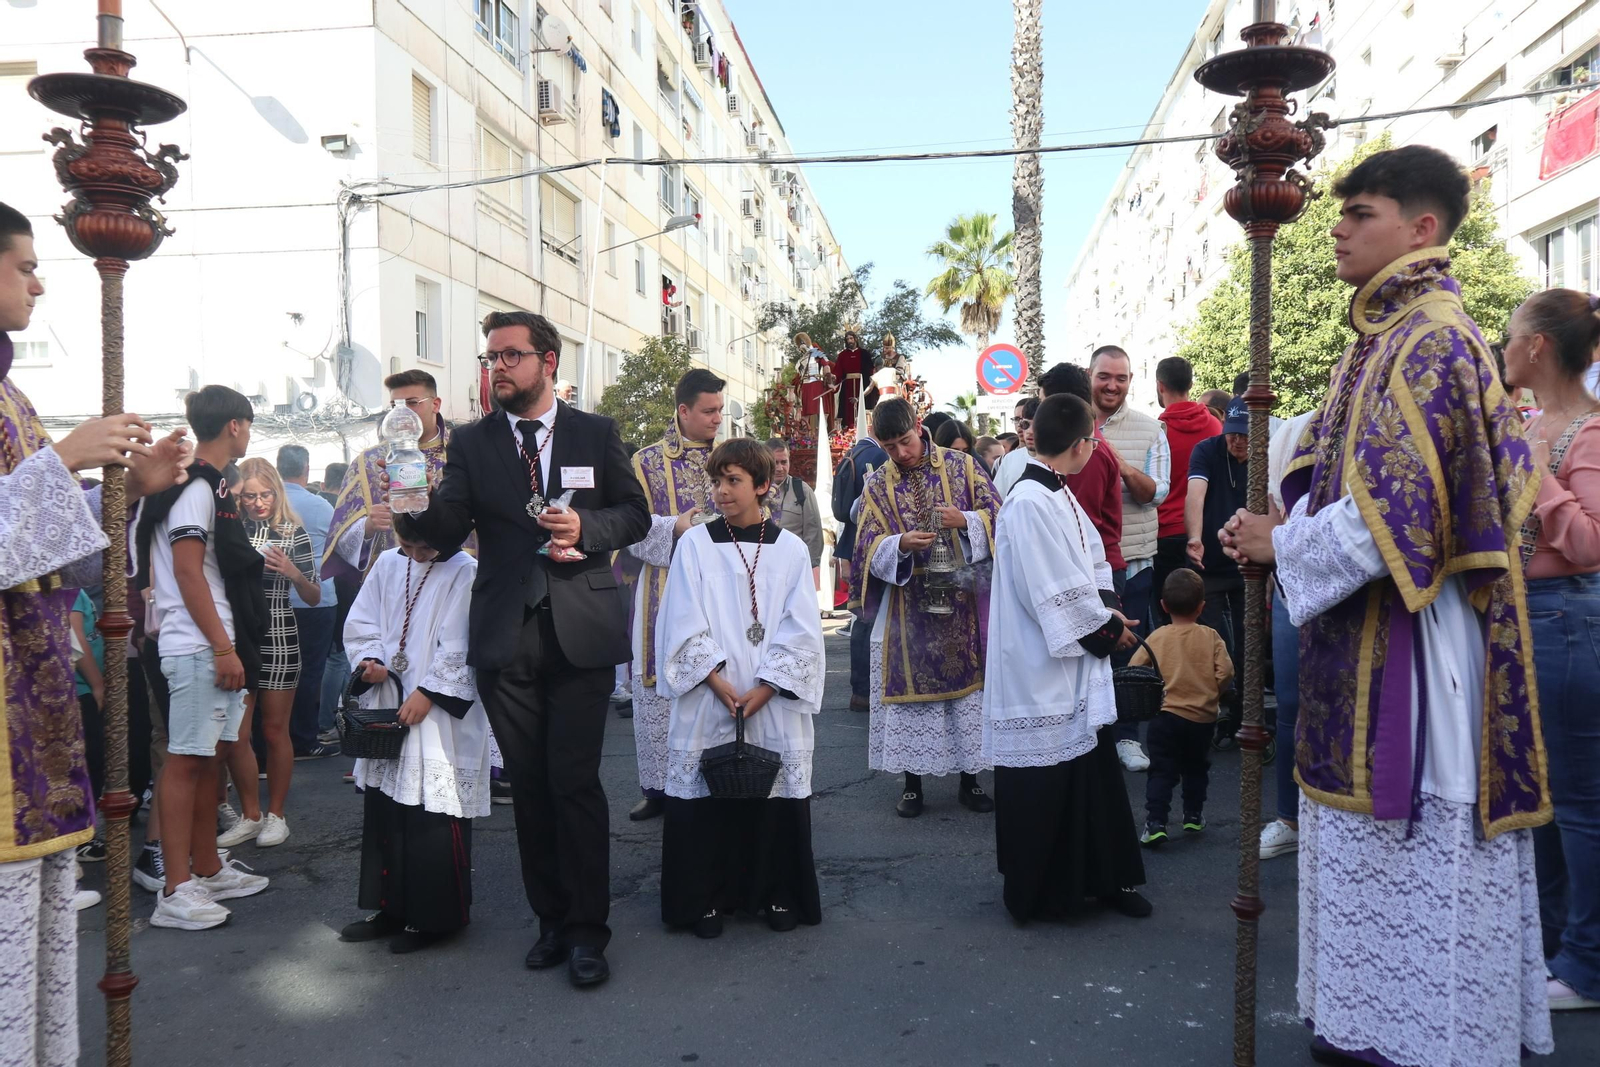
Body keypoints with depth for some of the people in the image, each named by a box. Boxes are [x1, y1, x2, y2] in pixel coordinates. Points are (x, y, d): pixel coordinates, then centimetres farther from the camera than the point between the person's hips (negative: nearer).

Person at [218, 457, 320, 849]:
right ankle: (250, 815, 18)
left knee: (275, 730, 7)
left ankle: (275, 814, 20)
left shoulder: (294, 534, 0)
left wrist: (293, 572, -15)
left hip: (278, 638, -2)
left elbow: (314, 597, 4)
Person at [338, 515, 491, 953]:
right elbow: (360, 621, 14)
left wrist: (428, 692, -16)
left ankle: (434, 916, 11)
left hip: (439, 715, -6)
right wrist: (368, 660, -4)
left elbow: (460, 649, -13)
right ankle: (391, 907, 29)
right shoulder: (388, 565, 8)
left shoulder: (465, 573, -10)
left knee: (433, 816, -3)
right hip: (385, 706, 7)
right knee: (383, 810, 14)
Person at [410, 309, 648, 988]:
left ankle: (587, 928, 7)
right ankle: (551, 919, 23)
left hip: (579, 632, -2)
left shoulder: (596, 434, 7)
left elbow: (635, 515, 8)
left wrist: (587, 529, -12)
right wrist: (418, 504, -24)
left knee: (574, 780, -5)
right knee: (528, 785, 9)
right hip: (505, 635, 2)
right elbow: (446, 532, -3)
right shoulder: (471, 444, 9)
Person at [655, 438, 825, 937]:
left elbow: (800, 630, -1)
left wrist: (764, 689, -11)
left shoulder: (791, 549, 4)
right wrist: (718, 681, -13)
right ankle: (706, 900, 16)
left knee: (776, 795, 5)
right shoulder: (695, 544, 2)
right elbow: (685, 625, -3)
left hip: (775, 703, 1)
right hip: (708, 701, 0)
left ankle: (777, 894, 21)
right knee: (705, 798, 1)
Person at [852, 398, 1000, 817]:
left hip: (964, 600, 0)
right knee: (911, 686, 4)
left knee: (969, 682, 5)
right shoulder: (877, 485, 4)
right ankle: (912, 782, 17)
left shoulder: (960, 465, 2)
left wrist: (965, 521, -19)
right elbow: (870, 548, -3)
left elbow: (997, 515, 0)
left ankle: (970, 779, 19)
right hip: (908, 608, 0)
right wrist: (902, 544, -23)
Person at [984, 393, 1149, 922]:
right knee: (1044, 780, 3)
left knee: (1093, 769, 14)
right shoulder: (1029, 502, -20)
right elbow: (1054, 592, -21)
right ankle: (1038, 892, 18)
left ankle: (1106, 878, 27)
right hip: (1041, 666, -9)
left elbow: (1092, 559, 15)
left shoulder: (1059, 495, 9)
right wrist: (1106, 624, -9)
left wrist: (1106, 607, -2)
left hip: (1078, 663, 9)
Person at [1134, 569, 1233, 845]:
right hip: (1202, 717, 1)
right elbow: (1226, 672, -9)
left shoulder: (1157, 637, -3)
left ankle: (1155, 822, -10)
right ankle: (1193, 816, 30)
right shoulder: (1210, 637, -3)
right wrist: (1212, 693, 8)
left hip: (1165, 715, -1)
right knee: (1196, 769, 21)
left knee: (1162, 772, 2)